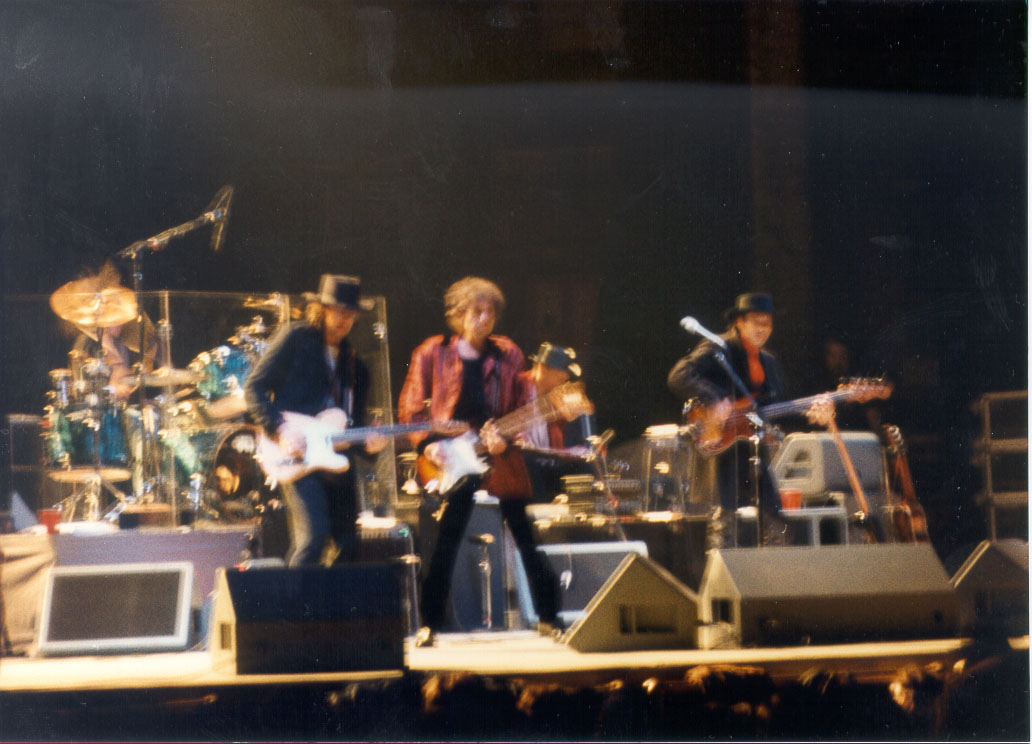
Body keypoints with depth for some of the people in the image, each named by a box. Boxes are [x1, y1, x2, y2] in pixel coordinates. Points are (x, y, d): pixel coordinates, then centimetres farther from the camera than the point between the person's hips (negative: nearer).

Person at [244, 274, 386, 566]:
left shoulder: (354, 364, 20)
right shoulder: (295, 338, 3)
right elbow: (253, 388, -2)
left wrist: (367, 443, -2)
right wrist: (280, 429, -15)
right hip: (298, 457, -6)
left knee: (347, 543, 3)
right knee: (314, 535, -21)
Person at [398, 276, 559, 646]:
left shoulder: (507, 356, 6)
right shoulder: (432, 353, 1)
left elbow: (519, 408, 9)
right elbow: (411, 408, 4)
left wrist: (504, 437, -10)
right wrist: (429, 444, -9)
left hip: (499, 453, 2)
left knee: (526, 536, 3)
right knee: (444, 543, -6)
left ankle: (547, 617, 13)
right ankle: (430, 624, 3)